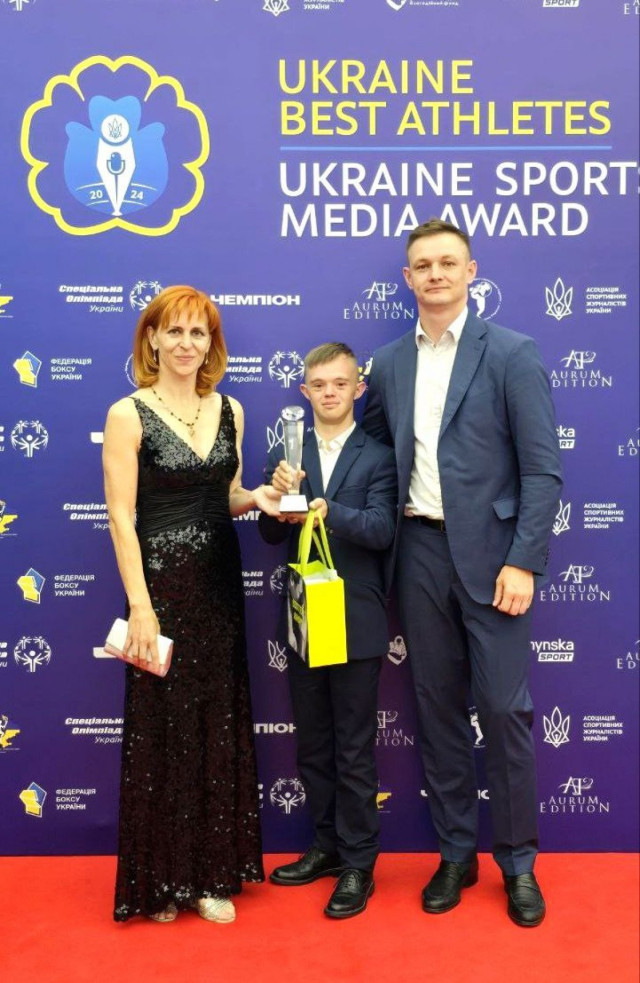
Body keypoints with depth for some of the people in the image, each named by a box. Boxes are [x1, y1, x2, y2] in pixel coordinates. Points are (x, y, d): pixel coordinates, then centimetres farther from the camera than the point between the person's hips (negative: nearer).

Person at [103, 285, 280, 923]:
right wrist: (140, 606, -17)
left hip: (219, 583, 5)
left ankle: (210, 871, 27)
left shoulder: (228, 410, 7)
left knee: (219, 725, 11)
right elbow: (121, 518, -12)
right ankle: (159, 881, 23)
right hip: (160, 583, -5)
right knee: (161, 729, 4)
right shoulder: (128, 415, -8)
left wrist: (258, 498, -5)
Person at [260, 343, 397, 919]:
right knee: (312, 745, 16)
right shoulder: (287, 454, 6)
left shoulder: (379, 456, -3)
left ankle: (358, 864, 20)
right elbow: (271, 535, 1)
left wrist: (327, 510, -31)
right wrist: (278, 494, -19)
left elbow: (381, 530, -16)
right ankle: (327, 845, 33)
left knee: (355, 751, 5)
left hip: (355, 623, -4)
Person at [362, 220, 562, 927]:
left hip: (490, 552, -4)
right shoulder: (389, 364, 10)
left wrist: (523, 561, -14)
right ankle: (456, 854, 26)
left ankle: (518, 862, 20)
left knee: (504, 708, 0)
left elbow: (542, 468, -7)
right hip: (421, 552, 4)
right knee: (437, 707, 10)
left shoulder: (511, 354, -3)